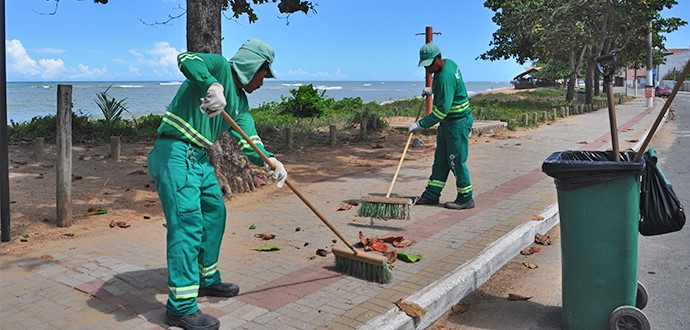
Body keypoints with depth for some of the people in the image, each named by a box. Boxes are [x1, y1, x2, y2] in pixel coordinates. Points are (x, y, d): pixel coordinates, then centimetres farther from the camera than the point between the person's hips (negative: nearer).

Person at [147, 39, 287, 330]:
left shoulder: (240, 101, 18)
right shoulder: (219, 66, -4)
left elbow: (248, 140, 8)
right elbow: (186, 59, -24)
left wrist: (268, 161, -11)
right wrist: (212, 86, -40)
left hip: (200, 158, 10)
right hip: (175, 152, -10)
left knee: (215, 213, 18)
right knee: (187, 222, -14)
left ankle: (207, 279, 35)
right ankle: (181, 306, -10)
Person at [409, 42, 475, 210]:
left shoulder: (445, 77, -26)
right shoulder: (449, 63, 5)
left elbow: (442, 109, -29)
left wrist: (420, 124, -26)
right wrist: (432, 89, 14)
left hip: (458, 122, -10)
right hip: (448, 122, 10)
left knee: (456, 161, -2)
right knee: (440, 159, 13)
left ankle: (466, 199, 10)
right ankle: (431, 194, 20)